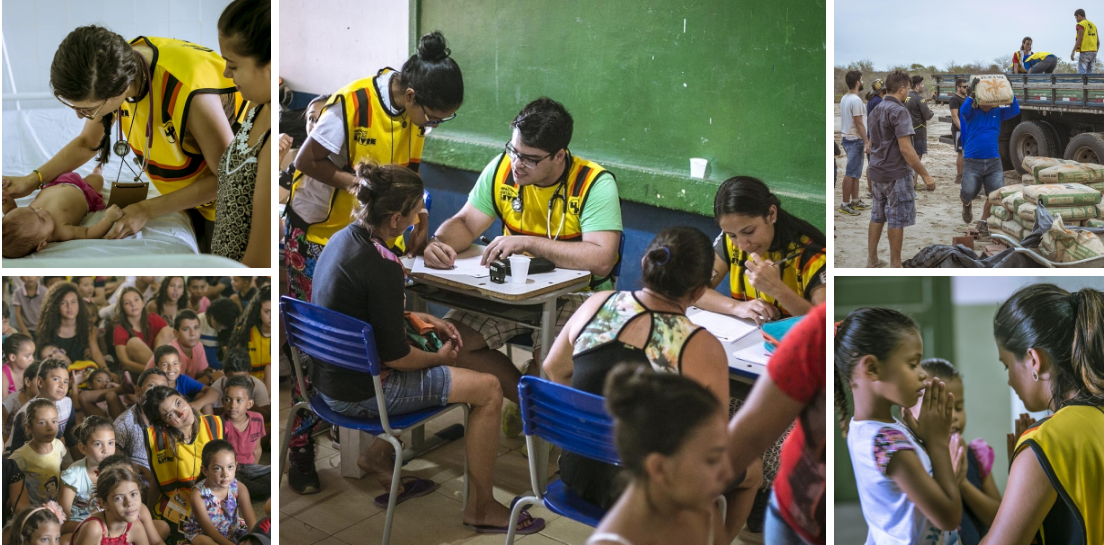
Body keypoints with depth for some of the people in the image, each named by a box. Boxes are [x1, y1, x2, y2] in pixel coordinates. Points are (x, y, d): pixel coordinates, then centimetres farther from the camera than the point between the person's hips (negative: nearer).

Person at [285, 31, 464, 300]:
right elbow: (305, 161, -18)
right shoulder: (352, 103, -25)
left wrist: (421, 217, -7)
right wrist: (361, 185, -26)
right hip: (319, 230, -5)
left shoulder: (420, 110, -7)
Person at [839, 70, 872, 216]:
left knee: (855, 172, 16)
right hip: (855, 140, -10)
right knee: (851, 173, -6)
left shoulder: (844, 98, 10)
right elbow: (859, 123, -20)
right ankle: (845, 205, -4)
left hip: (847, 138, 10)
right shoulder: (856, 100, -18)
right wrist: (866, 142, -17)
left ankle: (855, 201, 22)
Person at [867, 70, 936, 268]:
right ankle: (895, 265, 6)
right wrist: (925, 174, -20)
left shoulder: (876, 110, 8)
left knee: (878, 216, 14)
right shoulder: (899, 112, -19)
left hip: (878, 172, 8)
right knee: (898, 219, 0)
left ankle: (872, 259, 18)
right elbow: (905, 148, -24)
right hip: (896, 174, -8)